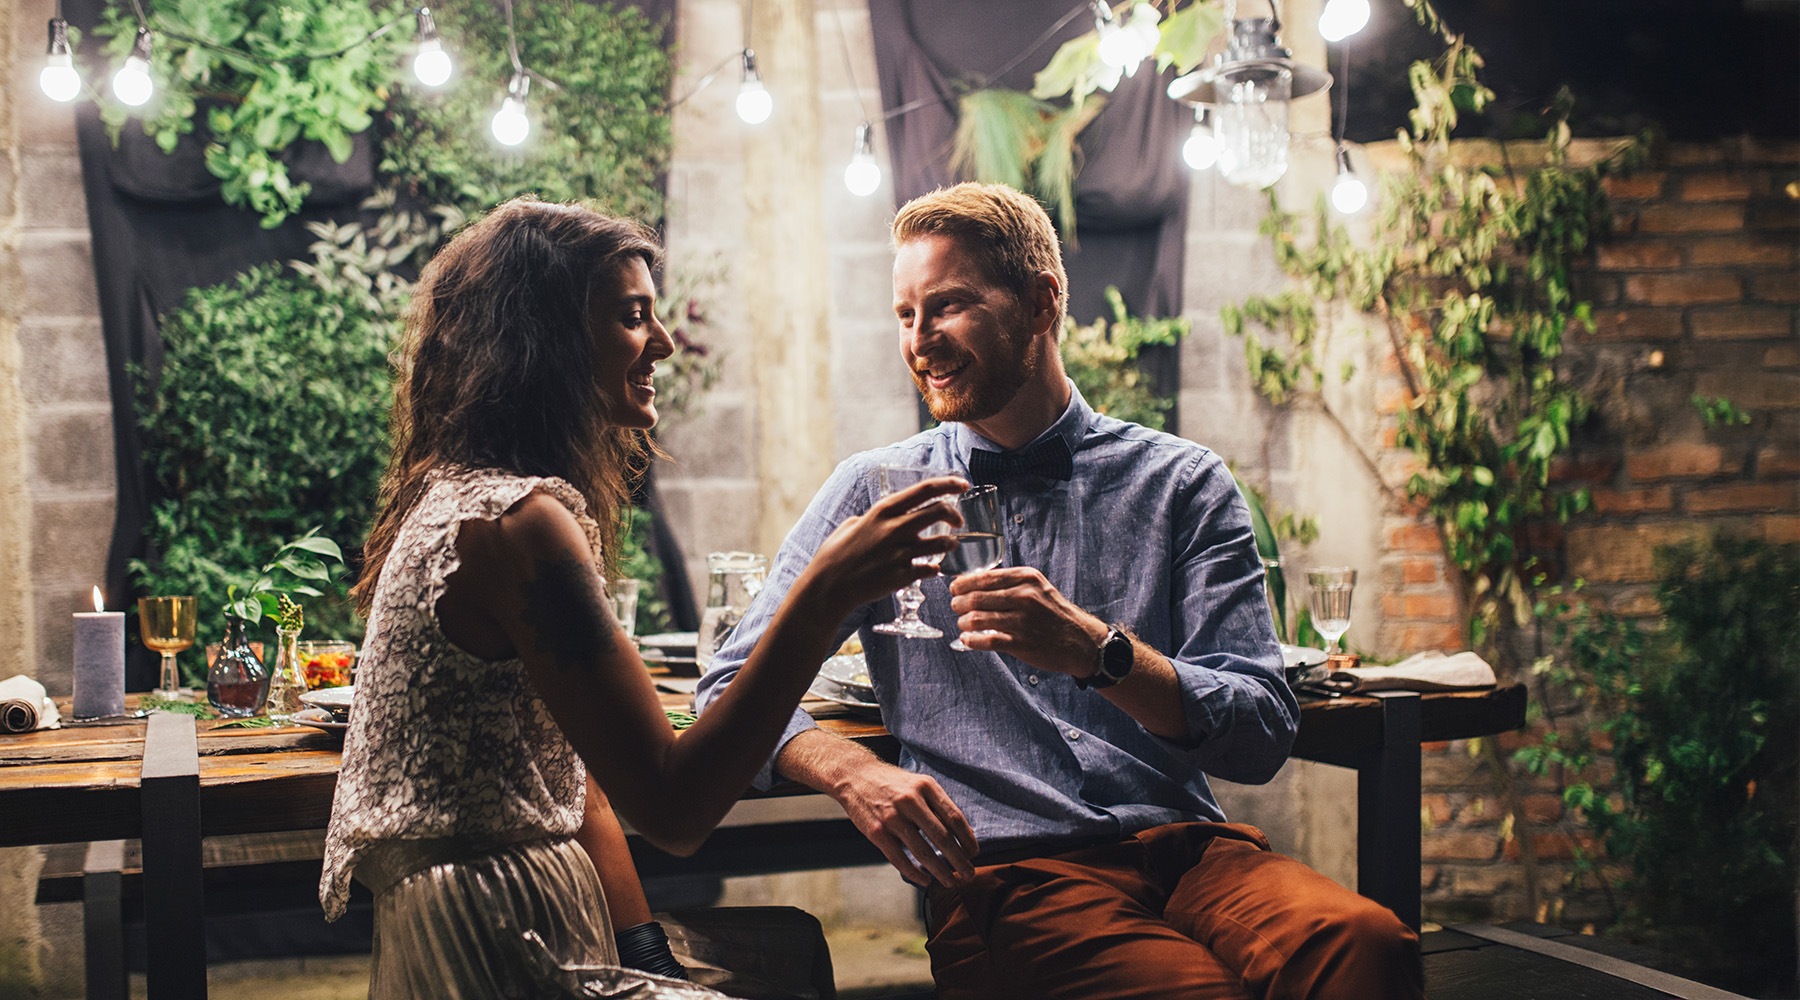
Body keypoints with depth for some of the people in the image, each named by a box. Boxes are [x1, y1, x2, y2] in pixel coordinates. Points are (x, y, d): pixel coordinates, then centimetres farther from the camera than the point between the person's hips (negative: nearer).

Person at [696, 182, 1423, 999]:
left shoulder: (1182, 484, 11)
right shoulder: (876, 492, 14)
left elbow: (1261, 734, 2)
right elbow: (735, 687, 10)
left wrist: (1096, 650, -16)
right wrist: (851, 771, -11)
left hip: (1181, 841, 2)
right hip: (1001, 871, -2)